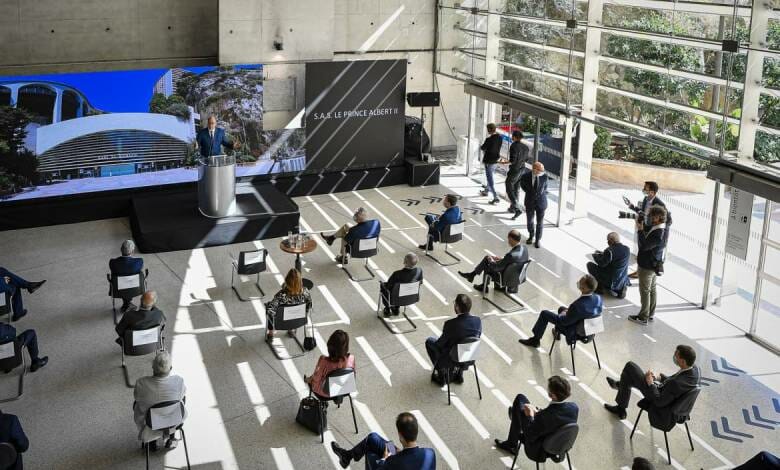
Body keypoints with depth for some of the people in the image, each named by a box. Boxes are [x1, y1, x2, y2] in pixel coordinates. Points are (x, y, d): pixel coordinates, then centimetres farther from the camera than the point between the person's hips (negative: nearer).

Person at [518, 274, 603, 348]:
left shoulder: (577, 305, -40)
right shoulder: (599, 298, -19)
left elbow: (565, 322, -23)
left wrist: (563, 314, -1)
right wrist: (569, 310, 5)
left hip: (575, 331, -6)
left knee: (544, 314, 9)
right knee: (561, 309, 30)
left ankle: (535, 340, 28)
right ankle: (557, 331, 55)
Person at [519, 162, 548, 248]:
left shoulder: (544, 176, -15)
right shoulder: (525, 176, -16)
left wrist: (542, 193, -2)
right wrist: (530, 192, 2)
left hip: (541, 202, -1)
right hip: (530, 202, 1)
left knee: (540, 222, 8)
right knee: (529, 221, 17)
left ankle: (538, 240, 25)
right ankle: (531, 236, 42)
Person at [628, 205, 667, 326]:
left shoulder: (658, 234, -29)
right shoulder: (655, 228, 0)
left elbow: (644, 245, -32)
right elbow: (646, 229, 15)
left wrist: (640, 230, -25)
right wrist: (641, 223, -3)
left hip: (647, 267, -10)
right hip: (653, 265, 10)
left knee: (645, 291, 1)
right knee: (652, 290, 18)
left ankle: (643, 317, 10)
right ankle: (650, 314, 30)